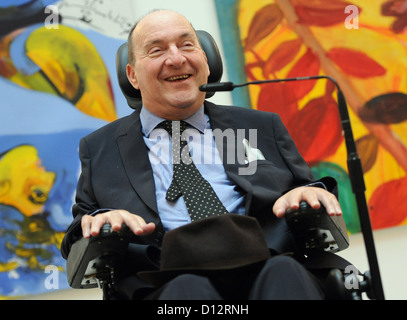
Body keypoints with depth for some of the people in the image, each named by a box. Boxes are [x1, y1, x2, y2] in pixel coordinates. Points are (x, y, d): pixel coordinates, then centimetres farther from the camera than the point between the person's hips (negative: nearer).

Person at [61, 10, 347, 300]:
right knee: (185, 286, -37)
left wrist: (311, 194, -4)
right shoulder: (98, 149, 18)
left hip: (270, 273, 2)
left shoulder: (264, 128, 21)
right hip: (167, 286, -1)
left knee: (288, 271, -34)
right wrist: (96, 223, -7)